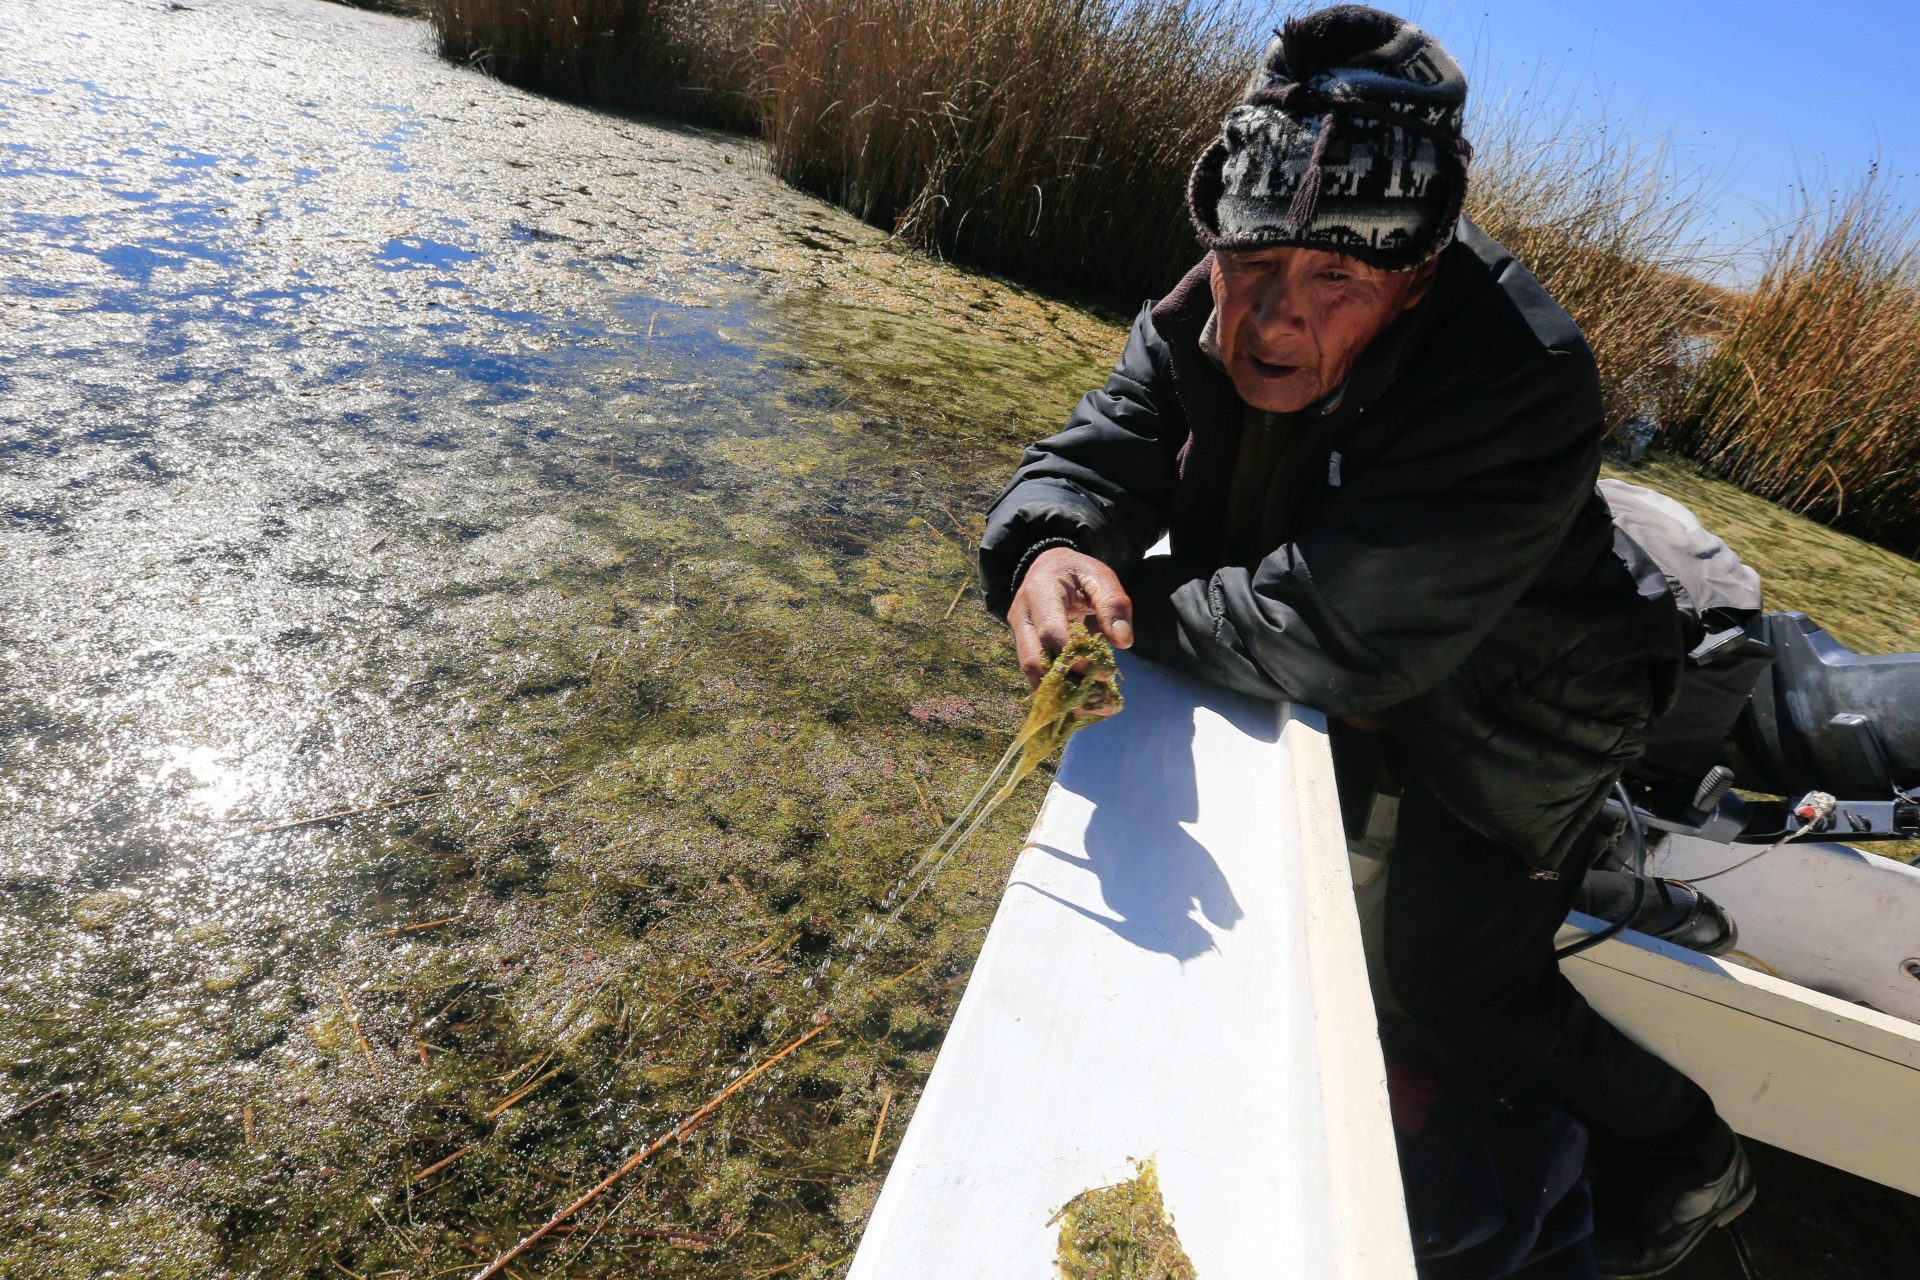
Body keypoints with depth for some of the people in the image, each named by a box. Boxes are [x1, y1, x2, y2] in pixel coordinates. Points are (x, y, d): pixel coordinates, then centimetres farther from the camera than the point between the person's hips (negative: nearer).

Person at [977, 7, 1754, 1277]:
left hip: (1513, 714, -6)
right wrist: (1051, 551, -45)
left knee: (1459, 980, 3)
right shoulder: (1206, 321, -17)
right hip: (1364, 680, 7)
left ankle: (1683, 1152, 34)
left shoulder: (1518, 386, -39)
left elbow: (1338, 634, -44)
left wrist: (1134, 602, -33)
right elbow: (1093, 455, -22)